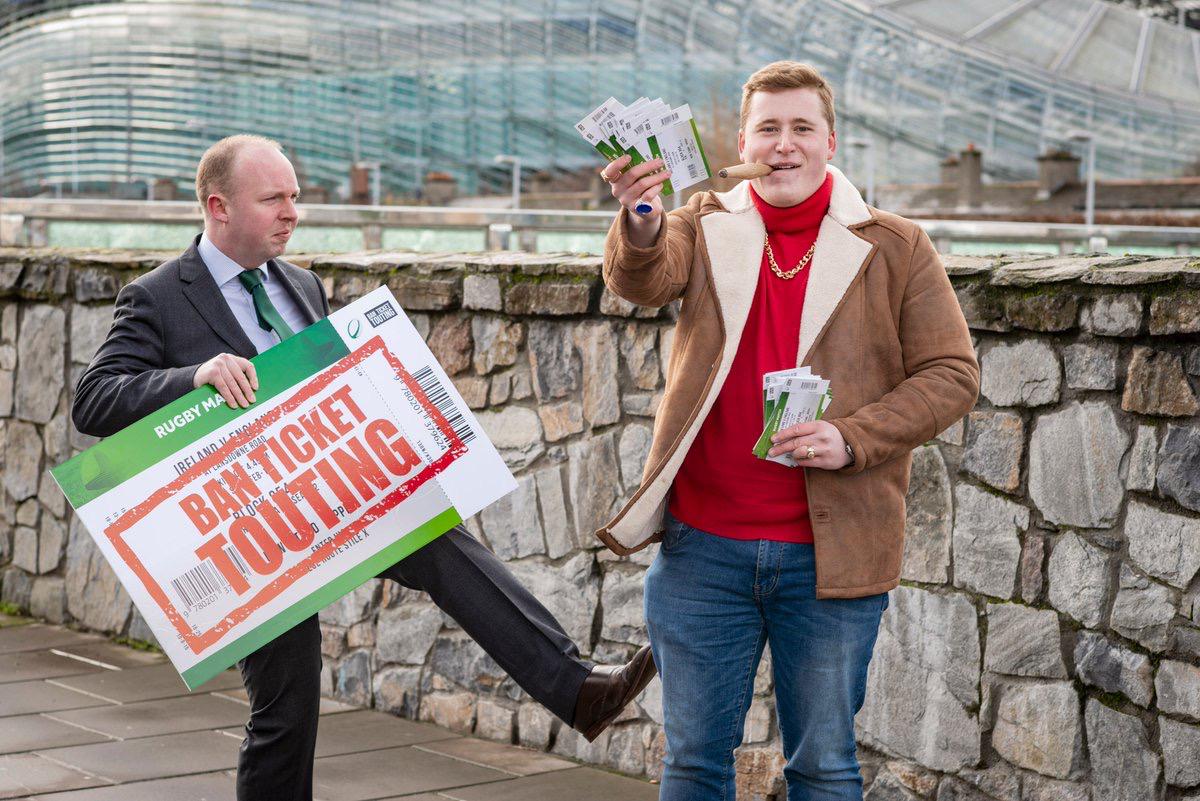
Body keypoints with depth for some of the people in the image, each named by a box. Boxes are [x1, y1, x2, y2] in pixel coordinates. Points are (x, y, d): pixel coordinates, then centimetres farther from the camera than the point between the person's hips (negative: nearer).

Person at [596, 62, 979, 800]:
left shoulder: (895, 249, 2)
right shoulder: (704, 229, 5)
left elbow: (951, 375, 0)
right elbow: (642, 280, -16)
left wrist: (852, 439, -15)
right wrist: (640, 220, -40)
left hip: (831, 552, -1)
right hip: (703, 545, 1)